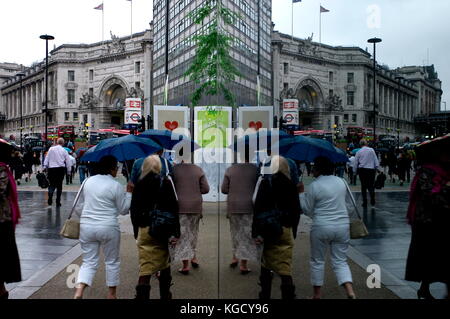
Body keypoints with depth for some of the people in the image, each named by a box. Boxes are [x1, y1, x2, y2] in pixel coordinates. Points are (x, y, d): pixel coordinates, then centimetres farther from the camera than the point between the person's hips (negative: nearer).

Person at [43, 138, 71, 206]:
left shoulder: (51, 149, 1)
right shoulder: (64, 150, 0)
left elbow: (47, 158, 4)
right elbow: (68, 161, 1)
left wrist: (45, 166, 10)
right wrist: (67, 170, 10)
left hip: (51, 168, 0)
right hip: (61, 169, 0)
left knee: (52, 184, 8)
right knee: (59, 185, 7)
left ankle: (50, 196, -19)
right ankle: (58, 201, 8)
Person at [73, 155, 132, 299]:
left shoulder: (88, 181, 5)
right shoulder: (116, 186, -10)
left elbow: (79, 206, 13)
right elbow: (124, 210, -3)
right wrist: (129, 192, 3)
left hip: (86, 226, 4)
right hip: (108, 228, -4)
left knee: (89, 262, 13)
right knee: (112, 261, 14)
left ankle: (79, 291, -6)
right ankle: (112, 294, 24)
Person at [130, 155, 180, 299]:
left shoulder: (139, 185, 0)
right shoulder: (166, 183, -5)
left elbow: (133, 210, 5)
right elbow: (173, 209, -9)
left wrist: (136, 231, 15)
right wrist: (175, 232, -5)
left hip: (144, 229, 0)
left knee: (145, 268, 2)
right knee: (164, 264, 17)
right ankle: (165, 295, 30)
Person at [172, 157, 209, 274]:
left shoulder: (174, 169, -8)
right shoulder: (198, 170, 0)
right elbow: (206, 189, -2)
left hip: (180, 206, -3)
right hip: (196, 206, 3)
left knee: (182, 234, 2)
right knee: (193, 232, 21)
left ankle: (185, 265, 4)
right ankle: (194, 258, 30)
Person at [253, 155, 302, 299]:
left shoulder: (266, 182, -7)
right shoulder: (291, 185, 3)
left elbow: (258, 208, -13)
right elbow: (296, 211, 8)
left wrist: (256, 232, -12)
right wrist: (293, 231, 17)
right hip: (286, 229, 2)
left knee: (266, 263, 15)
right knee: (285, 266, 4)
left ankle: (265, 294, 25)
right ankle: (288, 294, 1)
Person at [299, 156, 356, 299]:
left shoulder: (314, 186, -12)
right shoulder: (341, 181, 6)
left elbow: (307, 210, -6)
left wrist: (301, 194, 6)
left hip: (322, 227, -5)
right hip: (343, 225, 5)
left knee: (317, 261, 12)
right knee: (340, 261, 13)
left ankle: (317, 294, 22)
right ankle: (350, 291, -5)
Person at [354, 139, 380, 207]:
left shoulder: (358, 152, 0)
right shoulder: (371, 150, -2)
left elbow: (355, 163, 4)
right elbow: (376, 160, -1)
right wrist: (376, 167, 9)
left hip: (362, 170, 0)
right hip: (371, 169, 0)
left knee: (363, 186, 7)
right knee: (371, 185, 6)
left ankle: (365, 202, 6)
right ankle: (372, 199, -13)